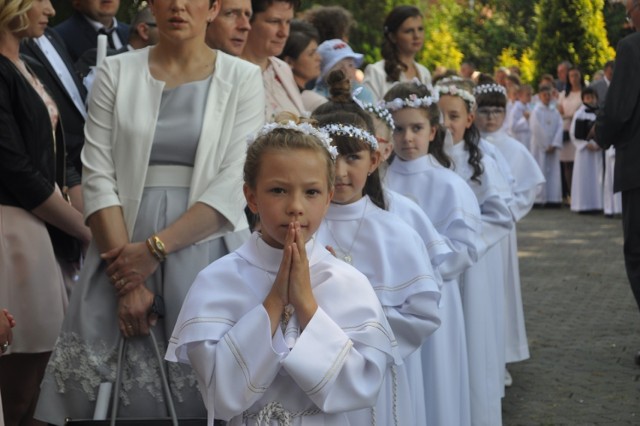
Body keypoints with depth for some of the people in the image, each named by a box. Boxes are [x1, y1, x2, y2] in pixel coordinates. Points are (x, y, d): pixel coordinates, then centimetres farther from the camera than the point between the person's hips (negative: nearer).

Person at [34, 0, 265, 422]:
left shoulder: (243, 79, 2)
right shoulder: (116, 72, 6)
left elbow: (233, 186, -6)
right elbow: (98, 176, -1)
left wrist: (156, 248, -13)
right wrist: (126, 282, -10)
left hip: (206, 250, -1)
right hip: (123, 249, 1)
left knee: (200, 389, -1)